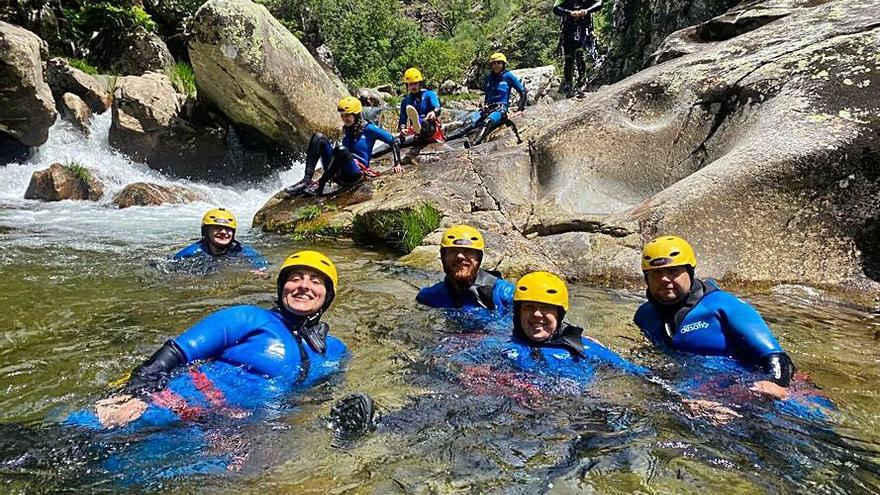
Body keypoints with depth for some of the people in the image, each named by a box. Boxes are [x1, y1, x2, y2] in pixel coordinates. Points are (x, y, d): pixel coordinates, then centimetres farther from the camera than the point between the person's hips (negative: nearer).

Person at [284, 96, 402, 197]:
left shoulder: (369, 129, -2)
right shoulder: (346, 129, 18)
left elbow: (394, 141, -1)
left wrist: (397, 164, -5)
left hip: (356, 173, -7)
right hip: (339, 173, 7)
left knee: (340, 148, -36)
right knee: (318, 137, -10)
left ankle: (320, 185, -30)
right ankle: (306, 181, -26)